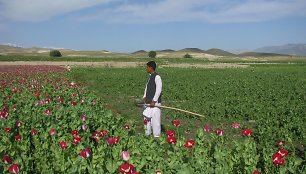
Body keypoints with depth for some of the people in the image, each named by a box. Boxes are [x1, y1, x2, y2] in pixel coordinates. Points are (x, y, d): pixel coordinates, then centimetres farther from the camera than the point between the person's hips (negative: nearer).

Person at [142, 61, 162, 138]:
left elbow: (159, 90, -16)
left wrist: (154, 101, -17)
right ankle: (147, 134, 27)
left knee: (155, 118, -4)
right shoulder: (150, 77, 14)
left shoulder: (157, 77, -13)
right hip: (148, 102, 9)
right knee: (146, 117, 13)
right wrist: (145, 97, 6)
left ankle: (156, 136, 7)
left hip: (155, 102, -9)